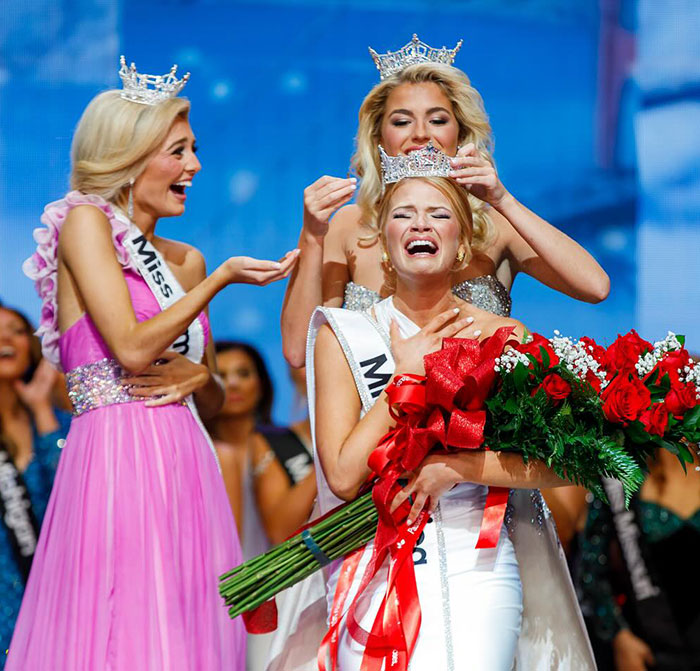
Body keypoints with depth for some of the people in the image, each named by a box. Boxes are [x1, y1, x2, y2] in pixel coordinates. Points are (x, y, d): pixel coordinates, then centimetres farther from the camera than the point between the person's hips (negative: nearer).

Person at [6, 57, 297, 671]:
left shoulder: (186, 261, 18)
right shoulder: (85, 222, 0)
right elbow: (132, 348, -12)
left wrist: (197, 376, 0)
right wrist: (222, 278, -8)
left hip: (187, 467, 7)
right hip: (115, 457, -6)